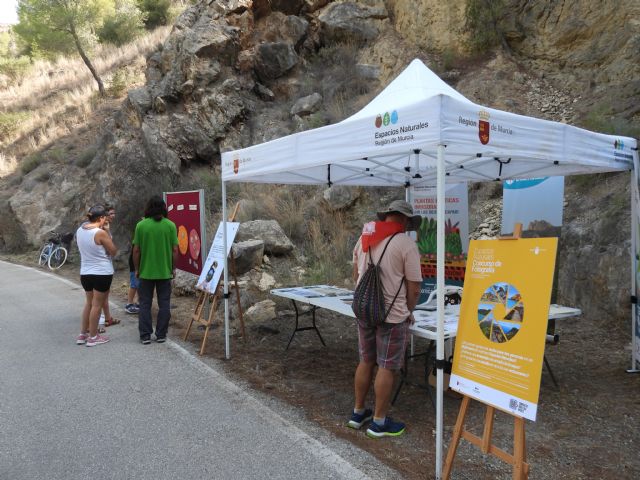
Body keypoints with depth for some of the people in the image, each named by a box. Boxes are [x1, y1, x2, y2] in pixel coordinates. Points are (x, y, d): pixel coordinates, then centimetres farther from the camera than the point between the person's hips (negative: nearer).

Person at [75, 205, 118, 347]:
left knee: (89, 303, 20)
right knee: (97, 305, 4)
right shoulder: (100, 233, -19)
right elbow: (113, 251, -11)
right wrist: (108, 236, 0)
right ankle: (93, 337, 12)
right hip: (102, 273, -7)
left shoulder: (79, 230, 3)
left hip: (85, 273, 7)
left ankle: (82, 334, 24)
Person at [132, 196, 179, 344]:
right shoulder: (170, 225, -5)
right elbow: (175, 250, -4)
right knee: (164, 304, 9)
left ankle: (145, 335, 11)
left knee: (145, 304, 9)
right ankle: (161, 335, 13)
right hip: (165, 271, 0)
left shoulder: (141, 225, -5)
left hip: (146, 271, 0)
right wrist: (173, 268, 8)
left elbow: (136, 250, -3)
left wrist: (137, 269, 9)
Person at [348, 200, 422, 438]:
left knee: (366, 362, 18)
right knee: (386, 367, 6)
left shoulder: (365, 236, 5)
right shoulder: (406, 244, -14)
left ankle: (358, 412, 30)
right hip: (392, 314, -6)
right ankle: (379, 422, 17)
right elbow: (414, 288, -11)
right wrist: (409, 312, 6)